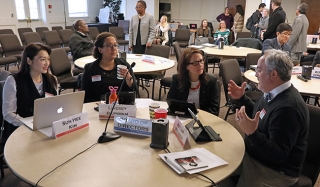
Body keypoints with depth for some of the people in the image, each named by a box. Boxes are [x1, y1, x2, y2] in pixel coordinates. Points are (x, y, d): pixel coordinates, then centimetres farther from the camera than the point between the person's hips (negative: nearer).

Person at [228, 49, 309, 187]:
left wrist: (252, 133, -40)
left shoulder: (288, 108, -31)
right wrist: (241, 98, 7)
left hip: (275, 171, -9)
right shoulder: (273, 93, -2)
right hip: (254, 155, 9)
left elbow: (279, 155, -30)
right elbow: (258, 116, 16)